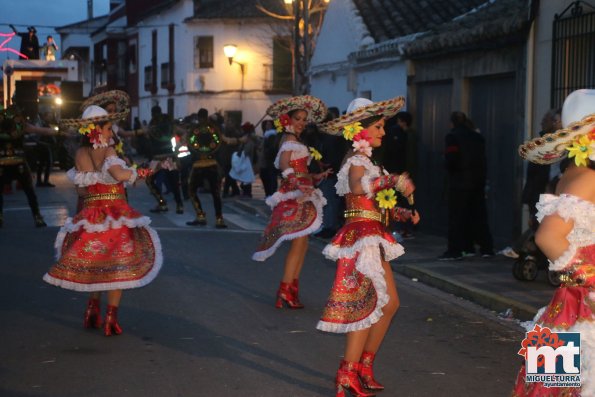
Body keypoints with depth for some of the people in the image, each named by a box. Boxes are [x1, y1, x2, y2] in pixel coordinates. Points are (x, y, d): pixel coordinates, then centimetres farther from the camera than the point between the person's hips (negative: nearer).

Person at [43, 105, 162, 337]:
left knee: (93, 263, 21)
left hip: (90, 215, 5)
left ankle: (92, 309, 20)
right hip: (115, 213, -5)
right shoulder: (108, 151, -12)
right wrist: (134, 173, -11)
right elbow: (119, 174, -29)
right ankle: (111, 319, 0)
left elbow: (80, 189, 8)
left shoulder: (80, 154, 4)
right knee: (118, 265, 3)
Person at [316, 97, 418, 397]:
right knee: (367, 307, -6)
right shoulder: (356, 161, -13)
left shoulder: (366, 161, 16)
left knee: (390, 302, 12)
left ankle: (364, 364, 22)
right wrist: (393, 180, -43)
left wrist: (405, 213, 3)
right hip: (361, 238, -10)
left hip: (373, 240, 10)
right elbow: (358, 187, -38)